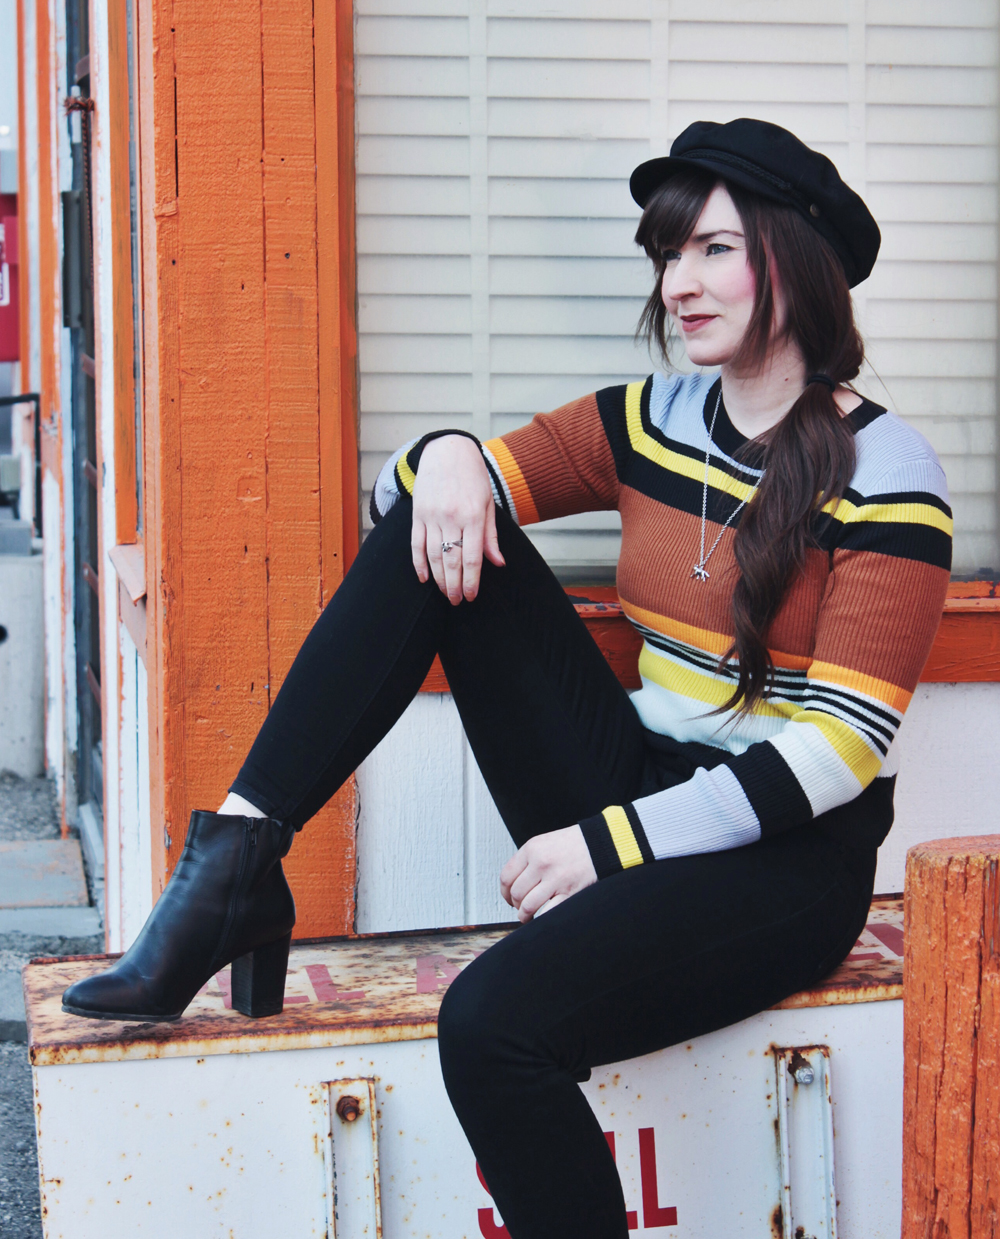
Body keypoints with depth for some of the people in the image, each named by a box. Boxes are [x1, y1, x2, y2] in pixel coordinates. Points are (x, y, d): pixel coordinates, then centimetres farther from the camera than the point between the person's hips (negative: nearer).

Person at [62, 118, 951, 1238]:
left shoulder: (885, 472, -10)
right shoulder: (652, 422, 8)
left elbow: (841, 745, -16)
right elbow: (427, 481, 13)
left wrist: (612, 844, -19)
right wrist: (448, 460, -13)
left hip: (784, 861, -6)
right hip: (629, 799, 6)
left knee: (493, 1020, -33)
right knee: (440, 533, -8)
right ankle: (235, 865, -14)